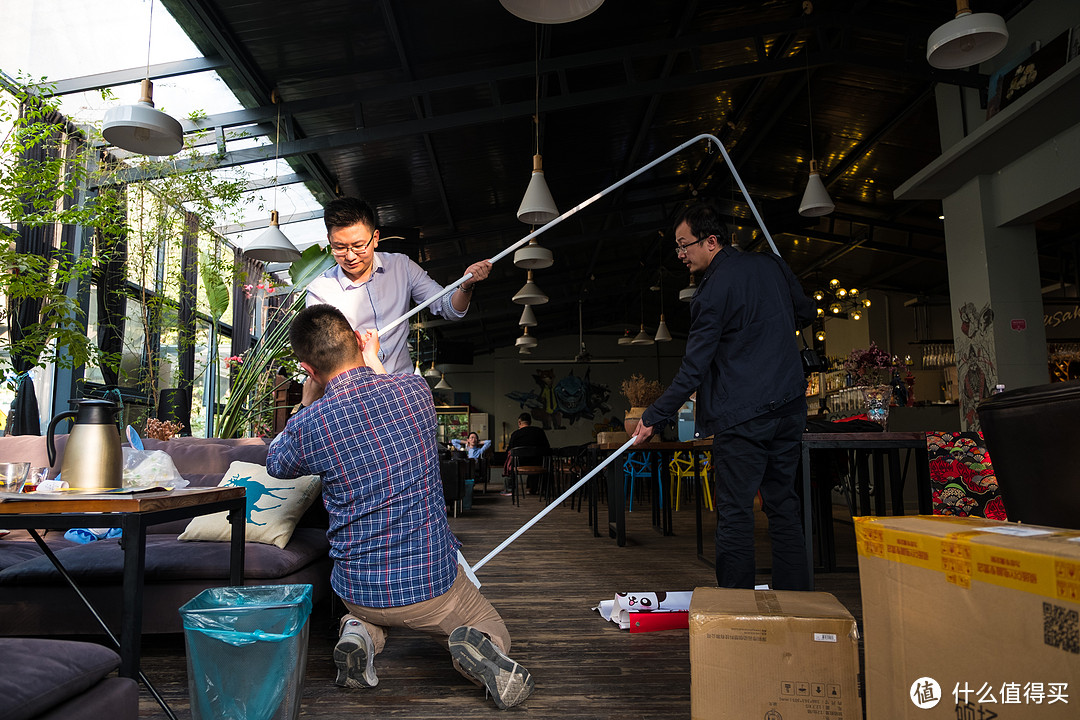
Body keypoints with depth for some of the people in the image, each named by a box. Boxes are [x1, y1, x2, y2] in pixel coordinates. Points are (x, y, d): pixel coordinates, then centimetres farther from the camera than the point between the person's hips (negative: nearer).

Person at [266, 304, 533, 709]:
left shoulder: (308, 424, -14)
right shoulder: (414, 389, -10)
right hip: (434, 581, -1)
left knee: (366, 612, 39)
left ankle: (362, 633, 4)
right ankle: (476, 646, -10)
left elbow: (275, 463, 12)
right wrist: (374, 363, 26)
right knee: (496, 635, 26)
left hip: (358, 589, 1)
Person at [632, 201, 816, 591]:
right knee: (783, 504, 13)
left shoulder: (713, 289, -13)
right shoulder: (770, 264, 7)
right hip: (790, 405, 7)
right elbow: (806, 313, 22)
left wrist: (653, 418, -7)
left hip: (743, 415, -7)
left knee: (735, 512, -1)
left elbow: (693, 370, -14)